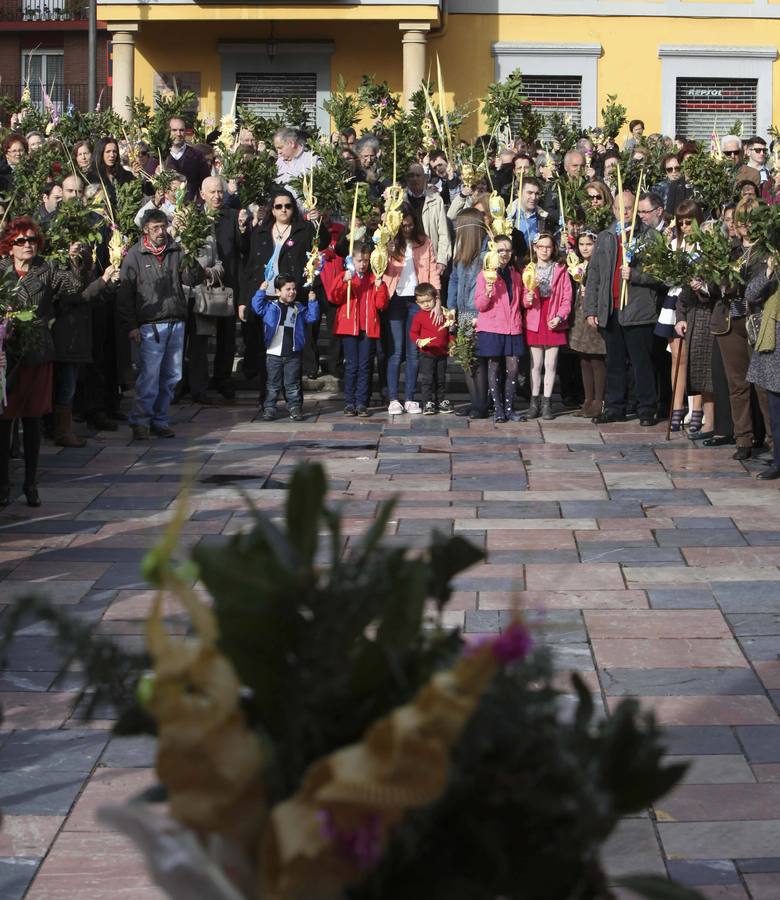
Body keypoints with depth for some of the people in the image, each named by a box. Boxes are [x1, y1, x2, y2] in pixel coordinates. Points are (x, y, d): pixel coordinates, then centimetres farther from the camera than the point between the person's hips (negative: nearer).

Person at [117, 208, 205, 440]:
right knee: (149, 376, -11)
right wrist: (130, 326, -6)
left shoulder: (176, 251, 10)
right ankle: (140, 421, -3)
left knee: (171, 376, 8)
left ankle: (160, 420, 18)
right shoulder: (135, 255, 1)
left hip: (176, 323, 4)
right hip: (150, 324, -4)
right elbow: (125, 293, 0)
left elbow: (192, 279, 2)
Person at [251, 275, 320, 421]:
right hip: (274, 353, -1)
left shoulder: (299, 309, 7)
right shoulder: (270, 306, 0)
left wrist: (312, 302, -6)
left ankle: (295, 409, 12)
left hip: (293, 354, 1)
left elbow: (312, 316, 5)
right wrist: (261, 292, -19)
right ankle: (269, 409, 10)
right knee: (273, 384, 5)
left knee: (292, 384, 7)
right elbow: (257, 307, -11)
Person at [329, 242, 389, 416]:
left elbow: (382, 304, 4)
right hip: (349, 328, -1)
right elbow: (333, 298, -6)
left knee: (365, 366, 0)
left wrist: (380, 287, -11)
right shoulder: (345, 277, 8)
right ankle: (349, 402, 2)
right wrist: (344, 282, -19)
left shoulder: (374, 279, 11)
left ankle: (362, 403, 3)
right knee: (351, 365, -3)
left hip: (369, 328, 1)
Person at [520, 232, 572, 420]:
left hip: (554, 323, -1)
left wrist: (560, 316, -12)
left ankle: (547, 403, 6)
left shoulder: (560, 270, 3)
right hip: (534, 321, 1)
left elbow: (567, 297, 1)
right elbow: (522, 297, 5)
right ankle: (534, 402, 9)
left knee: (550, 364, 2)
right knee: (536, 364, 4)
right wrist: (527, 299, -17)